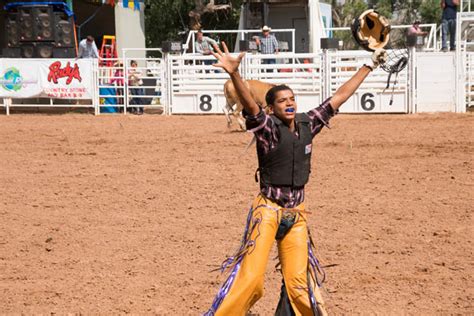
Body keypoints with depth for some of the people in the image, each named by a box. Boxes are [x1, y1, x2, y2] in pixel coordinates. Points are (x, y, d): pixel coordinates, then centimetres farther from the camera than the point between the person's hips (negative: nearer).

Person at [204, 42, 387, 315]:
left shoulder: (308, 124, 5)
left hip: (297, 212, 5)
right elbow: (250, 105, -30)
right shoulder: (268, 127, -11)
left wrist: (369, 66, 16)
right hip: (268, 209, -5)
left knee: (298, 281, 6)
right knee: (251, 278, -13)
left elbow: (341, 96, 11)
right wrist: (234, 74, -49)